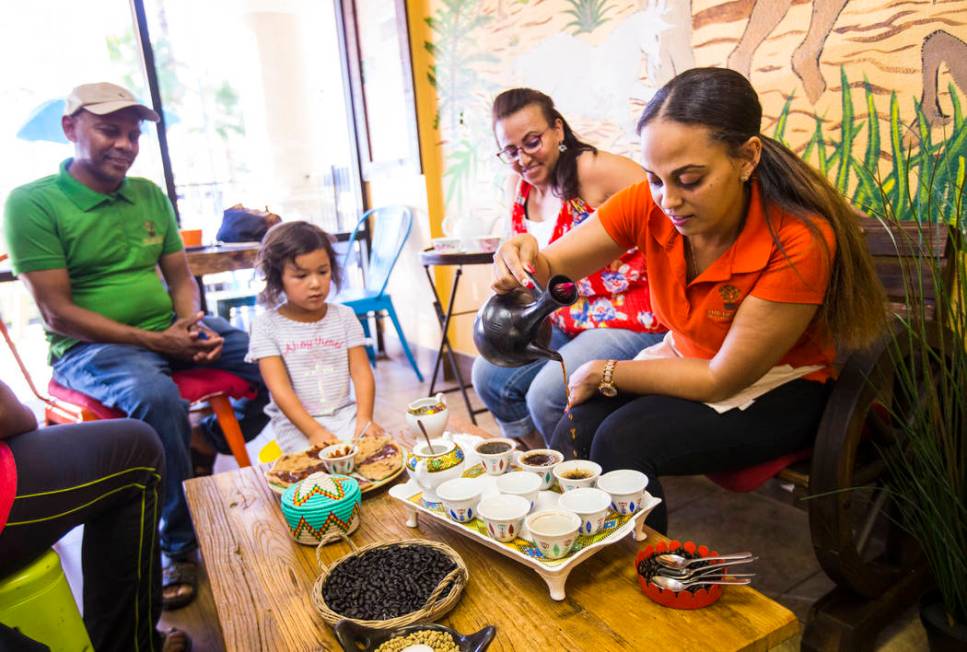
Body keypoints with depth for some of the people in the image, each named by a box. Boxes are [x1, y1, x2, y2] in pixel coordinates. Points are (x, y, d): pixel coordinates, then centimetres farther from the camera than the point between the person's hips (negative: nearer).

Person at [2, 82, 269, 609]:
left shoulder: (150, 195, 9)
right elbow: (58, 313, -12)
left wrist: (190, 322, -9)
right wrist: (155, 341, -19)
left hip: (172, 330, 6)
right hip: (90, 345, -5)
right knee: (157, 398, -36)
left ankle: (207, 442, 17)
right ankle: (180, 543, -14)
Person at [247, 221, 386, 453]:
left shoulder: (344, 316, 5)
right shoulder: (267, 325, -4)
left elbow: (361, 373, 0)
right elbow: (280, 389, -11)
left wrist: (364, 420, -15)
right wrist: (314, 431, -22)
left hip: (345, 414, 3)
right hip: (296, 421, -3)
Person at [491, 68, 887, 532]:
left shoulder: (799, 241, -28)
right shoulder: (649, 204, -16)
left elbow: (722, 379, -22)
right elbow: (554, 263, -13)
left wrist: (602, 373, -16)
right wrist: (527, 263, -38)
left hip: (775, 390, -4)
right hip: (687, 362, 4)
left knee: (623, 441, -27)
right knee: (574, 435, -20)